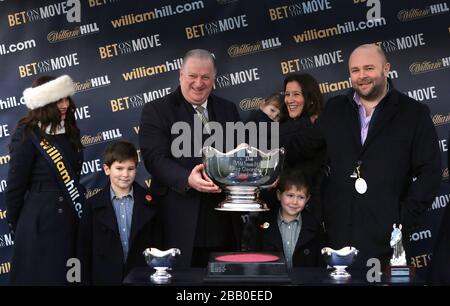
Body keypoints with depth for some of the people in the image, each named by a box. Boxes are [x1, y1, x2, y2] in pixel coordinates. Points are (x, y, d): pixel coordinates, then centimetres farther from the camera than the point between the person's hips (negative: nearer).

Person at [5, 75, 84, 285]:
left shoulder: (69, 131, 8)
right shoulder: (27, 135, -12)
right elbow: (15, 186, -8)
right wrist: (16, 226, -1)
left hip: (72, 220, 6)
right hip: (43, 223, -6)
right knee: (45, 277, 4)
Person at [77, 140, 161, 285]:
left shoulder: (148, 203, 0)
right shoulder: (94, 204, -1)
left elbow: (156, 244, 3)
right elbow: (84, 249, 2)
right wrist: (87, 280, -2)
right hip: (106, 278, 0)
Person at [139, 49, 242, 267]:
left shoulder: (228, 110, 16)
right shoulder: (156, 111, 1)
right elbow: (154, 157, -10)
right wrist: (187, 179, -26)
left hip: (225, 220, 4)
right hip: (179, 220, -4)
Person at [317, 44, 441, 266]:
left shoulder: (414, 114, 3)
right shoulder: (333, 110, 10)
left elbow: (429, 172, 0)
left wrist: (404, 219, -7)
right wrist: (320, 215, 2)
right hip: (336, 232, 2)